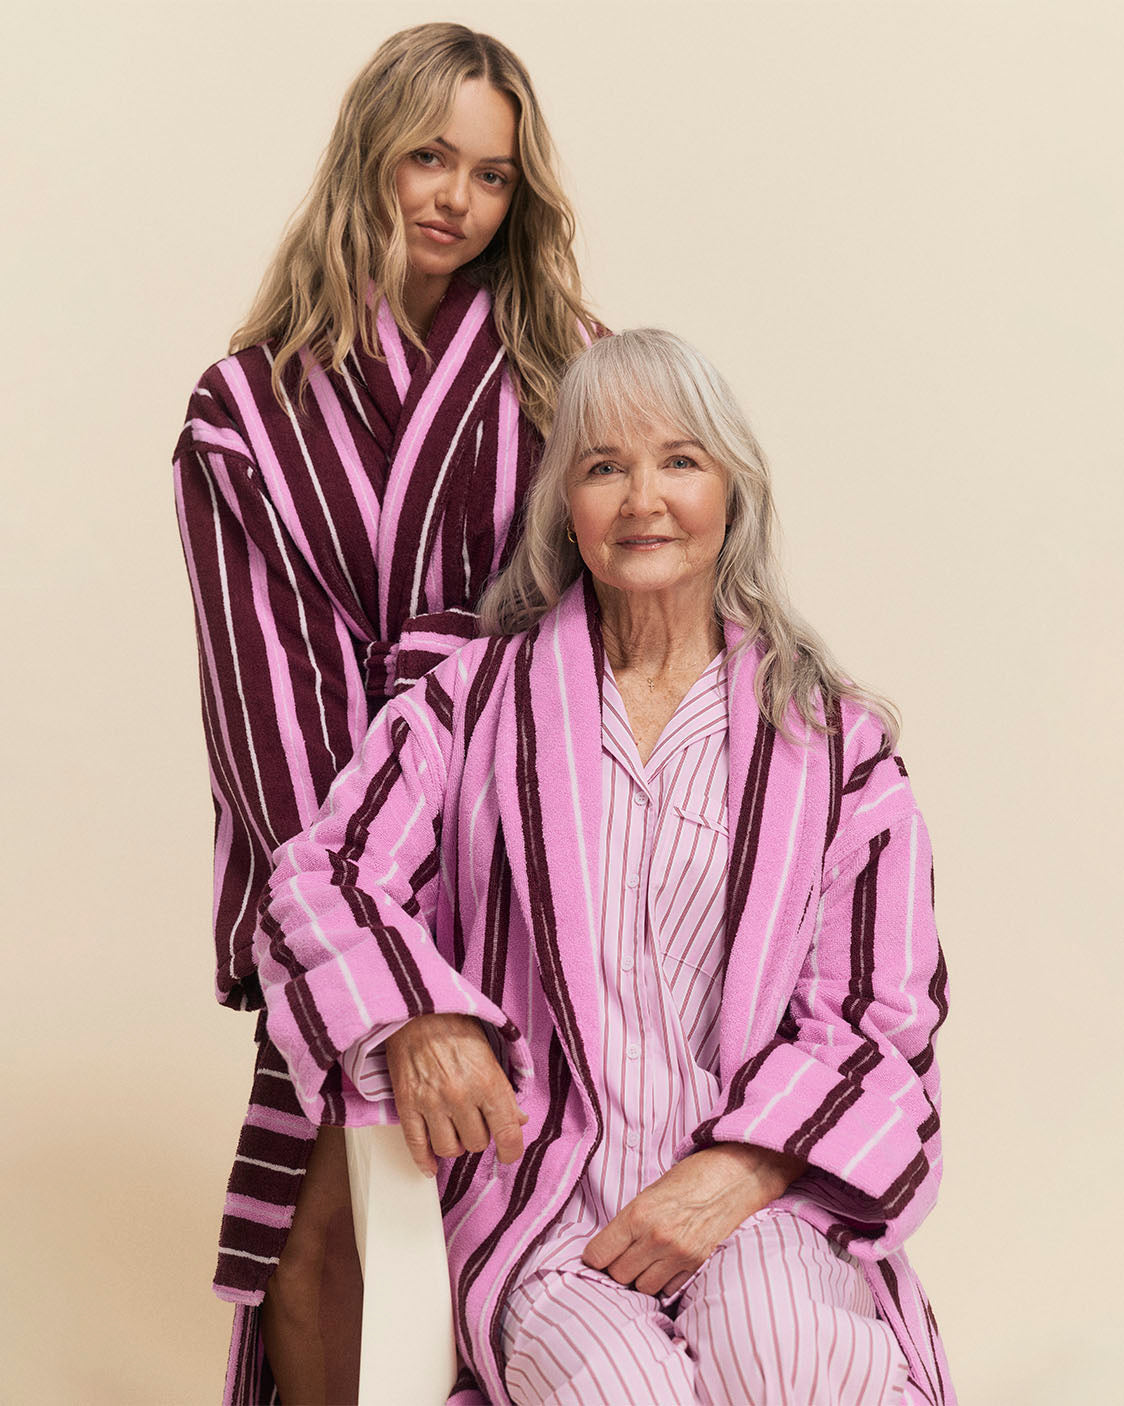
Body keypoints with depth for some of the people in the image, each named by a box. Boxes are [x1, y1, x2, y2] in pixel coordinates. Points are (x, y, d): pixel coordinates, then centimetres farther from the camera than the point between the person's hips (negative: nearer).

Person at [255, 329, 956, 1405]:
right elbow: (322, 878, 5)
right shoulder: (476, 701, 11)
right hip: (538, 1186, 0)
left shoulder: (835, 741, 9)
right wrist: (412, 1018, -15)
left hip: (761, 1193, 0)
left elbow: (885, 1011, 4)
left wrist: (742, 1170, -12)